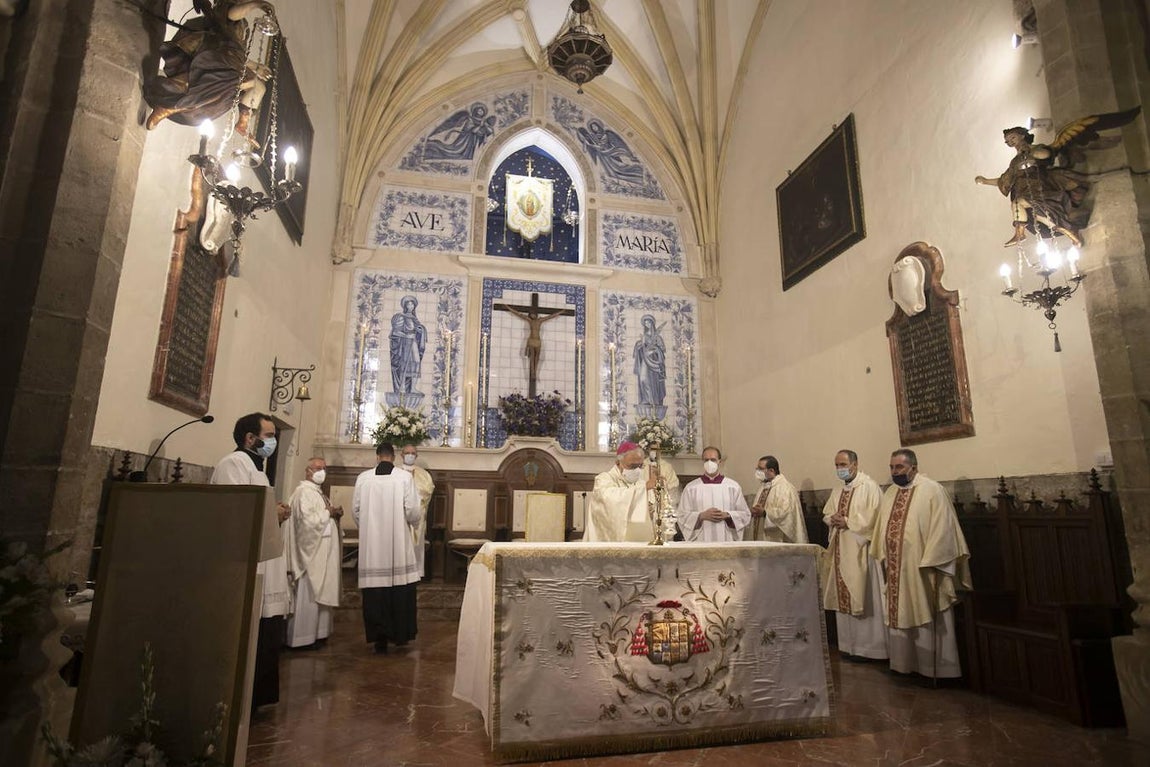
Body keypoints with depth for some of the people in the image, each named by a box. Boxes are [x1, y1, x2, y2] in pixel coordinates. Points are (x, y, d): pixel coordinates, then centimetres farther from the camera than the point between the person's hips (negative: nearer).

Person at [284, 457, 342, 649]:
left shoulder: (318, 492, 16)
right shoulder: (304, 492, -15)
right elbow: (308, 520, -26)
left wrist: (335, 513, 2)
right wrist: (328, 512, -14)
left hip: (322, 553, 10)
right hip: (311, 552, -10)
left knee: (318, 594, 14)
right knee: (308, 596, -3)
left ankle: (314, 633, 22)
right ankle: (301, 638, 6)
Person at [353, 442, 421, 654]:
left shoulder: (363, 478, -1)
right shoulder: (404, 477, -6)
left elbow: (355, 509, 4)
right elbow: (412, 510, -8)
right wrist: (415, 523, 14)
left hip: (372, 543, 1)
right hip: (398, 541, -1)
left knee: (375, 589, 6)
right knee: (400, 586, 9)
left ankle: (379, 637, 11)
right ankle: (400, 633, 17)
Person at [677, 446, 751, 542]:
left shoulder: (733, 486, 6)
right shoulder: (691, 488, 4)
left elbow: (745, 515, 7)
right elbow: (682, 516, 2)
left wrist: (727, 515, -9)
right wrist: (702, 516, -12)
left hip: (727, 541, 1)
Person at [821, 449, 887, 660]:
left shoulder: (870, 486, -9)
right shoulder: (837, 490, 15)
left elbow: (875, 517, -17)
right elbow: (826, 514, 19)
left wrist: (847, 521, -16)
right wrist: (832, 519, -4)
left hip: (860, 551, -7)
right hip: (840, 550, 7)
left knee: (863, 599, -2)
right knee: (843, 599, 11)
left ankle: (869, 647, 10)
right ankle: (849, 645, 21)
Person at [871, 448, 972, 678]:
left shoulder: (932, 490, -11)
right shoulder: (890, 493, 10)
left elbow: (942, 529, -15)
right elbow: (882, 528, 14)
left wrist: (929, 564, -18)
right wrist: (883, 557, 7)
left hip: (921, 571, -6)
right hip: (896, 571, 6)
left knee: (927, 622, 4)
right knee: (900, 617, 14)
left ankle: (933, 669, 18)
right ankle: (905, 663, 27)